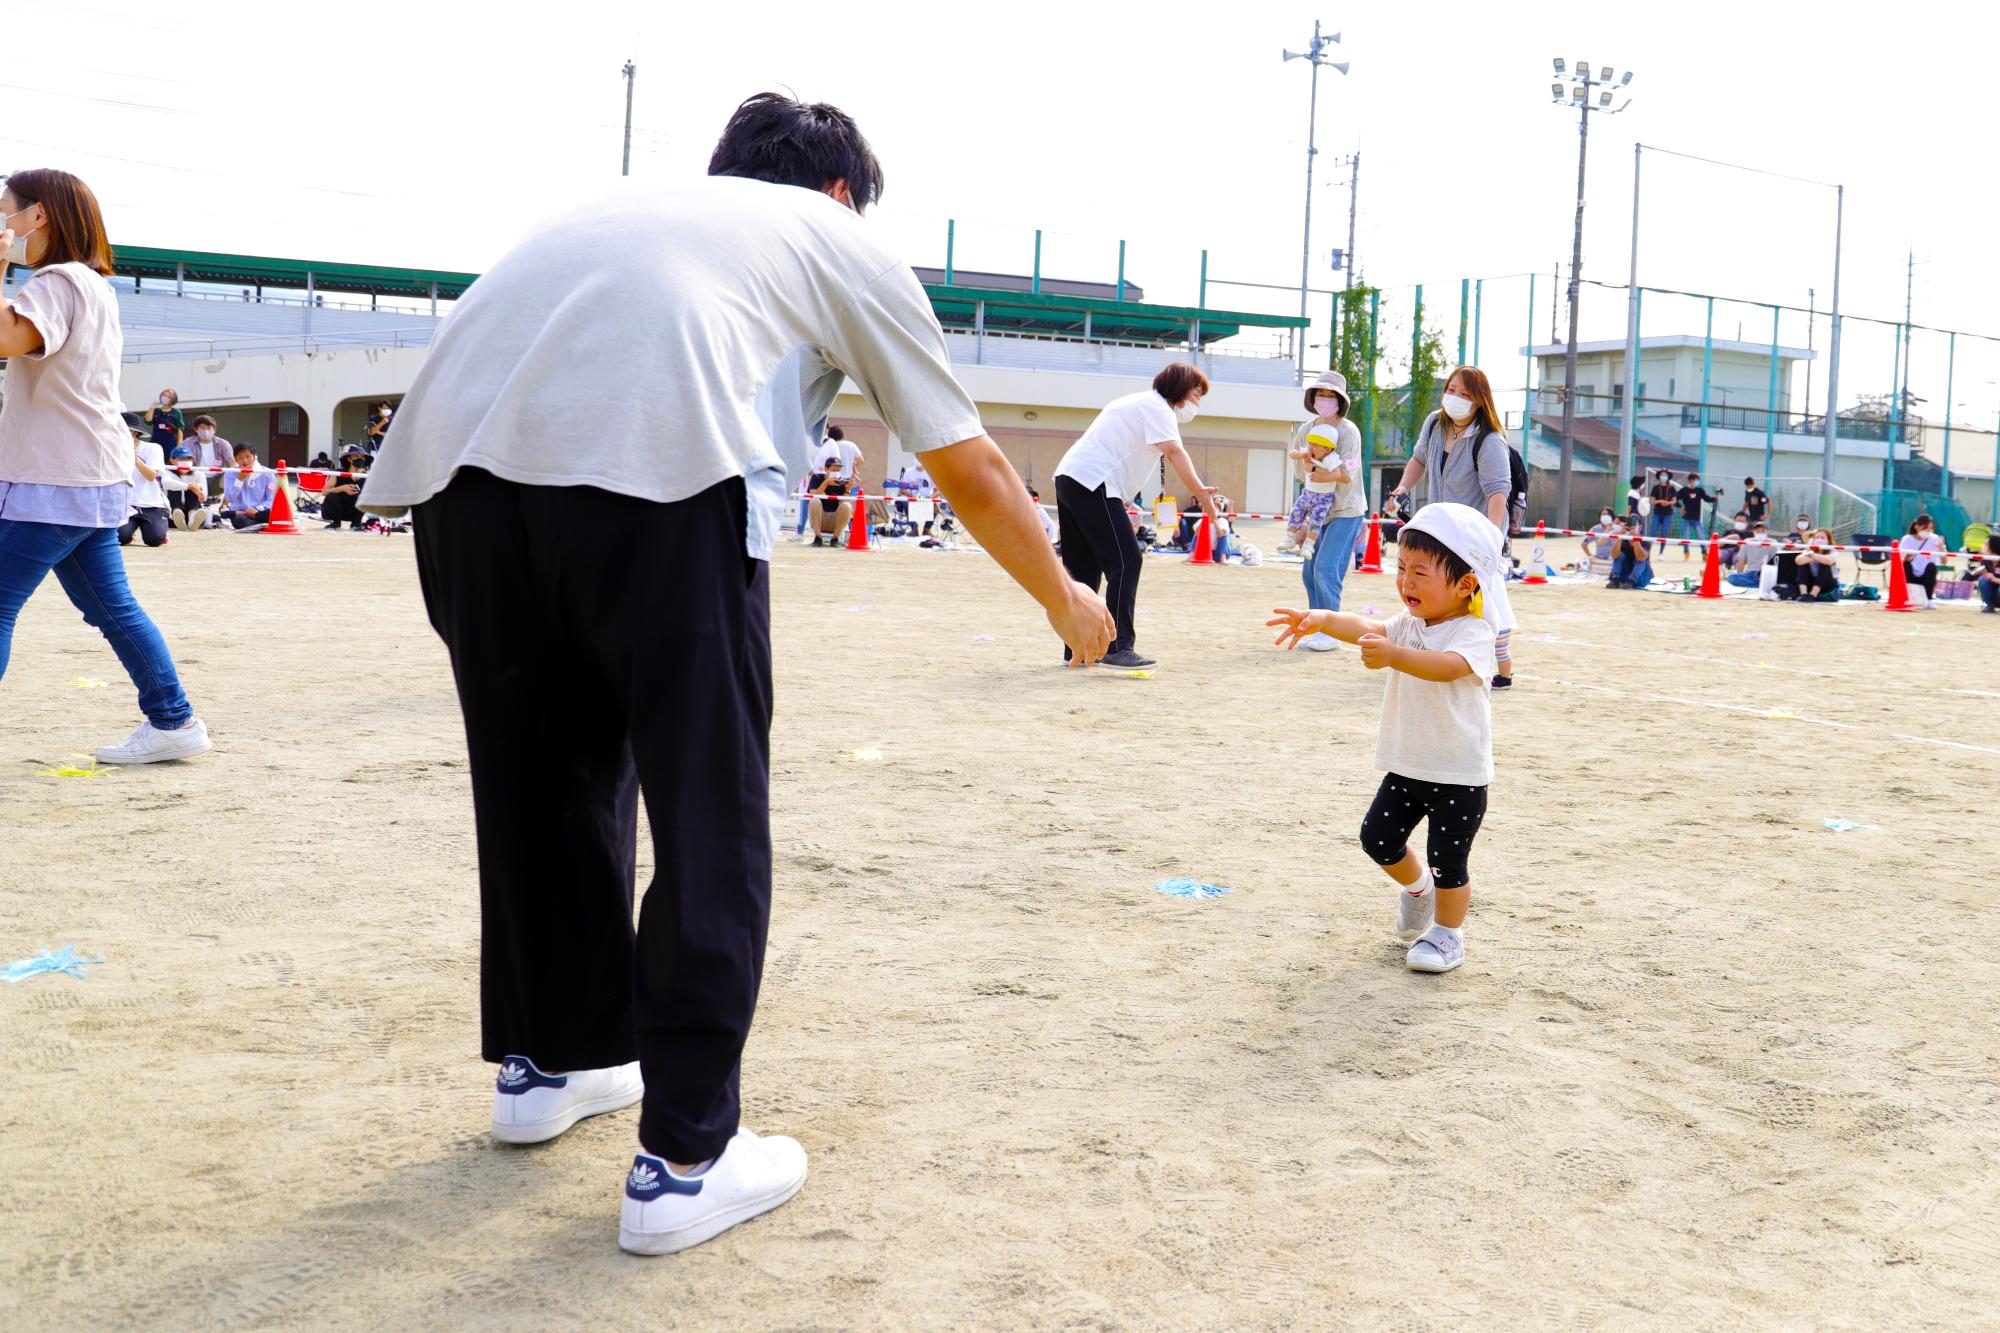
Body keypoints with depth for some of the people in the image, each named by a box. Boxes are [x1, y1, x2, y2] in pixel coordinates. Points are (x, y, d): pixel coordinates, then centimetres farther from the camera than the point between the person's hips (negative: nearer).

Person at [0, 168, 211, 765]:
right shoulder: (95, 285, 18)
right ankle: (173, 721, 15)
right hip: (95, 482, 10)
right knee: (112, 607, 13)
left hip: (52, 485, -10)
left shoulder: (58, 280, -13)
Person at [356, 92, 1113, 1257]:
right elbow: (972, 471, 30)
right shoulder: (845, 242, 26)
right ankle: (686, 1159, 12)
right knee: (712, 821, 7)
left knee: (538, 778, 22)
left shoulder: (635, 200, 38)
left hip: (460, 450, 6)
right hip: (661, 462, -5)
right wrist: (1067, 598, 45)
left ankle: (546, 1062, 39)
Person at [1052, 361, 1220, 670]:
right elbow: (1174, 450, -22)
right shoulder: (1158, 407, -3)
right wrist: (1199, 492, -33)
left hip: (1068, 476, 10)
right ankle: (1117, 648, -20)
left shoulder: (1139, 402, 28)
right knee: (1125, 561, -13)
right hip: (1094, 483, -10)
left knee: (1086, 568, 13)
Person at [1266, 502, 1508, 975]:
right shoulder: (1409, 624, 3)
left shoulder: (1474, 632, -18)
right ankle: (1416, 886, 36)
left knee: (1448, 861, -1)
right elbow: (1369, 628, -15)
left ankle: (1447, 933, 21)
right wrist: (1322, 619, -34)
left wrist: (1393, 655, -55)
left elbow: (1447, 666, -39)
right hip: (1406, 764, 6)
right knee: (1378, 836, 7)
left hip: (1459, 774, -6)